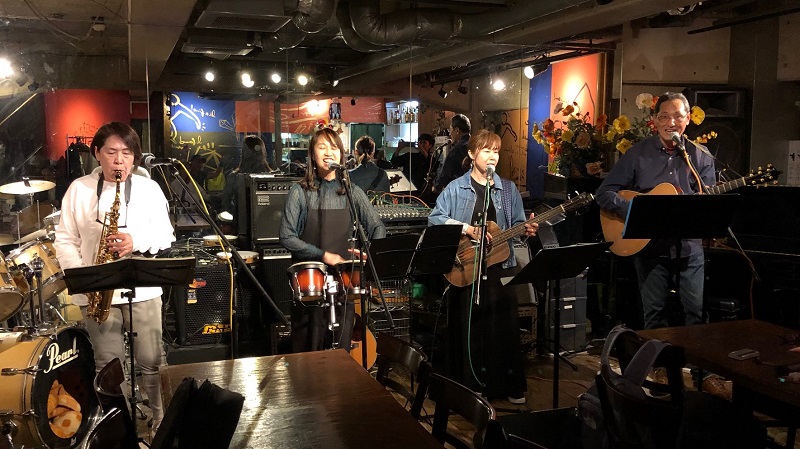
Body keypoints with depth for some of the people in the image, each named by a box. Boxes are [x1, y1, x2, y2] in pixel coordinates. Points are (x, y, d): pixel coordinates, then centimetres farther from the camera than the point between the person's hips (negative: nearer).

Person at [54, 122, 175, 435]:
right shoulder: (78, 189, 3)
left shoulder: (149, 188, 2)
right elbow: (65, 240, 3)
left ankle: (163, 420, 22)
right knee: (109, 367, 9)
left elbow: (166, 235, 1)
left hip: (143, 289, 0)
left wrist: (137, 242, -18)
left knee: (152, 361, 5)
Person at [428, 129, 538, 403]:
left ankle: (511, 386, 19)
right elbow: (435, 218, -6)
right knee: (470, 327, 3)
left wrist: (527, 229, -12)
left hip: (499, 267, 2)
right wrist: (467, 229, -16)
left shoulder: (508, 189, 9)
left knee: (504, 325, 4)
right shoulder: (456, 188, 1)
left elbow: (517, 224, 10)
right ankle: (472, 385, 17)